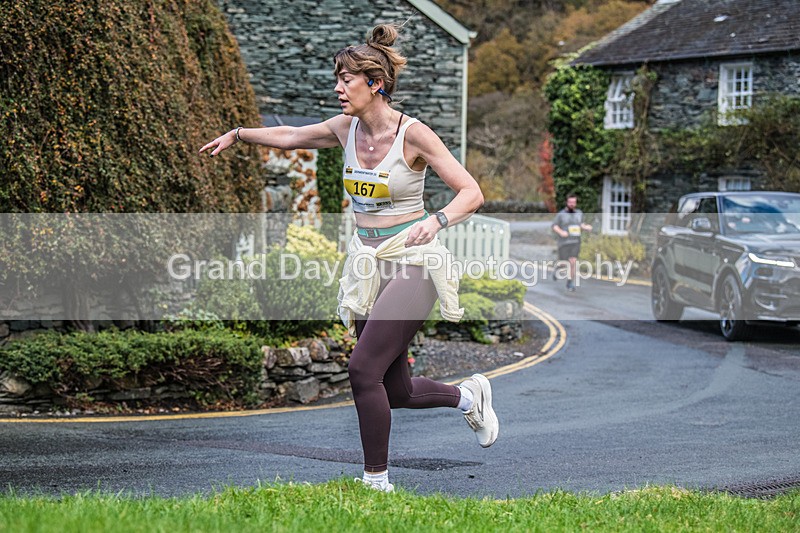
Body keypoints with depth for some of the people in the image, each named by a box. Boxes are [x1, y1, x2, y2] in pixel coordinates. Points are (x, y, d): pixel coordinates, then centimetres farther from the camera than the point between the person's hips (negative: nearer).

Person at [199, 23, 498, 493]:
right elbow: (289, 136, 22)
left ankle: (377, 481, -3)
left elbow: (472, 193, -17)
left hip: (411, 263, -7)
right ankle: (468, 395, 38)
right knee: (396, 392, 9)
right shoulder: (346, 129, 3)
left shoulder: (414, 134, -15)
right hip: (368, 262, 7)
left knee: (363, 369, -18)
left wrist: (436, 222, -34)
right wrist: (238, 134, 26)